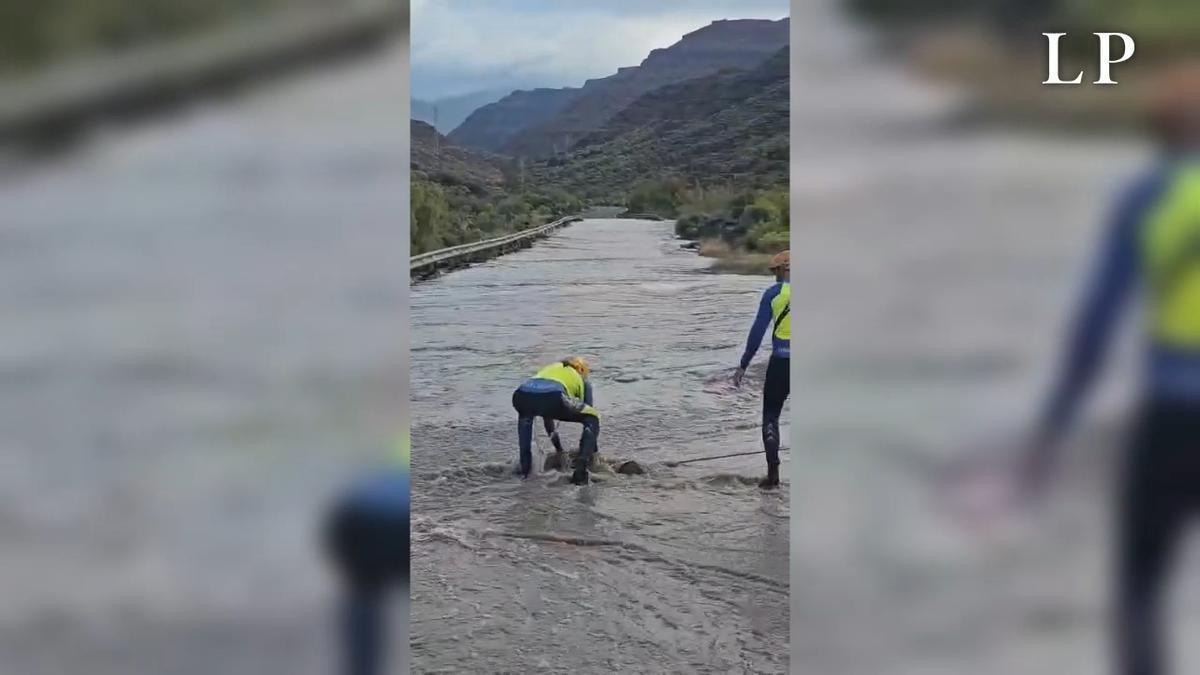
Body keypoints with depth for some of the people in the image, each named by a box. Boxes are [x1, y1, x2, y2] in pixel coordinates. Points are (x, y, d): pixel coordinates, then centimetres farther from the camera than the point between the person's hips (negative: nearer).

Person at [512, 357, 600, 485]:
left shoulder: (549, 368, 44)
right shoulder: (583, 381, 33)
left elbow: (547, 415, 50)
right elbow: (589, 416, 34)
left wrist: (558, 449, 57)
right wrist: (592, 452, 45)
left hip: (521, 396, 4)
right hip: (552, 397, -4)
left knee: (525, 414, 43)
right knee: (593, 419, 21)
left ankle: (525, 467, 35)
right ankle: (580, 471, 6)